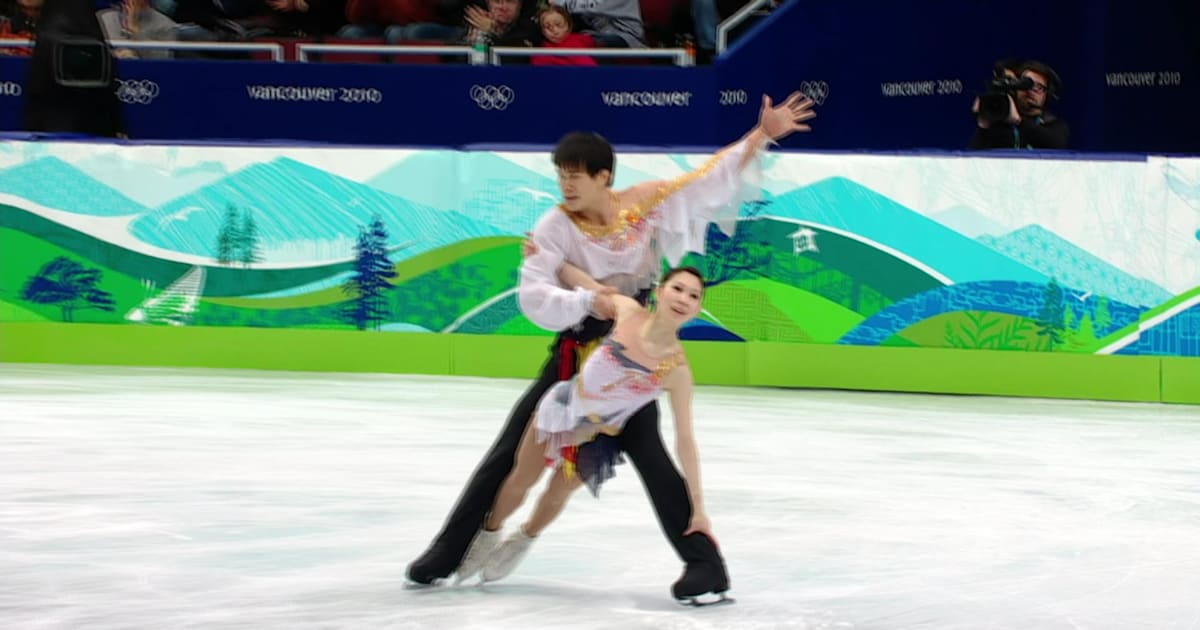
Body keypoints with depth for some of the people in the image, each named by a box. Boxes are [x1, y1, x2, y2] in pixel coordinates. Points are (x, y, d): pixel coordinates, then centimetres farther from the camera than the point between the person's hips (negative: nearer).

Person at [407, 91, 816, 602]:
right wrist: (588, 301, -34)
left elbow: (713, 176, -5)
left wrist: (762, 134, -11)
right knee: (510, 448, 4)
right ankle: (449, 550, 15)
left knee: (647, 451, -17)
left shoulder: (647, 203, -9)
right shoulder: (554, 227, -12)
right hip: (574, 355, 1)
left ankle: (703, 559, -12)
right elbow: (532, 296, -21)